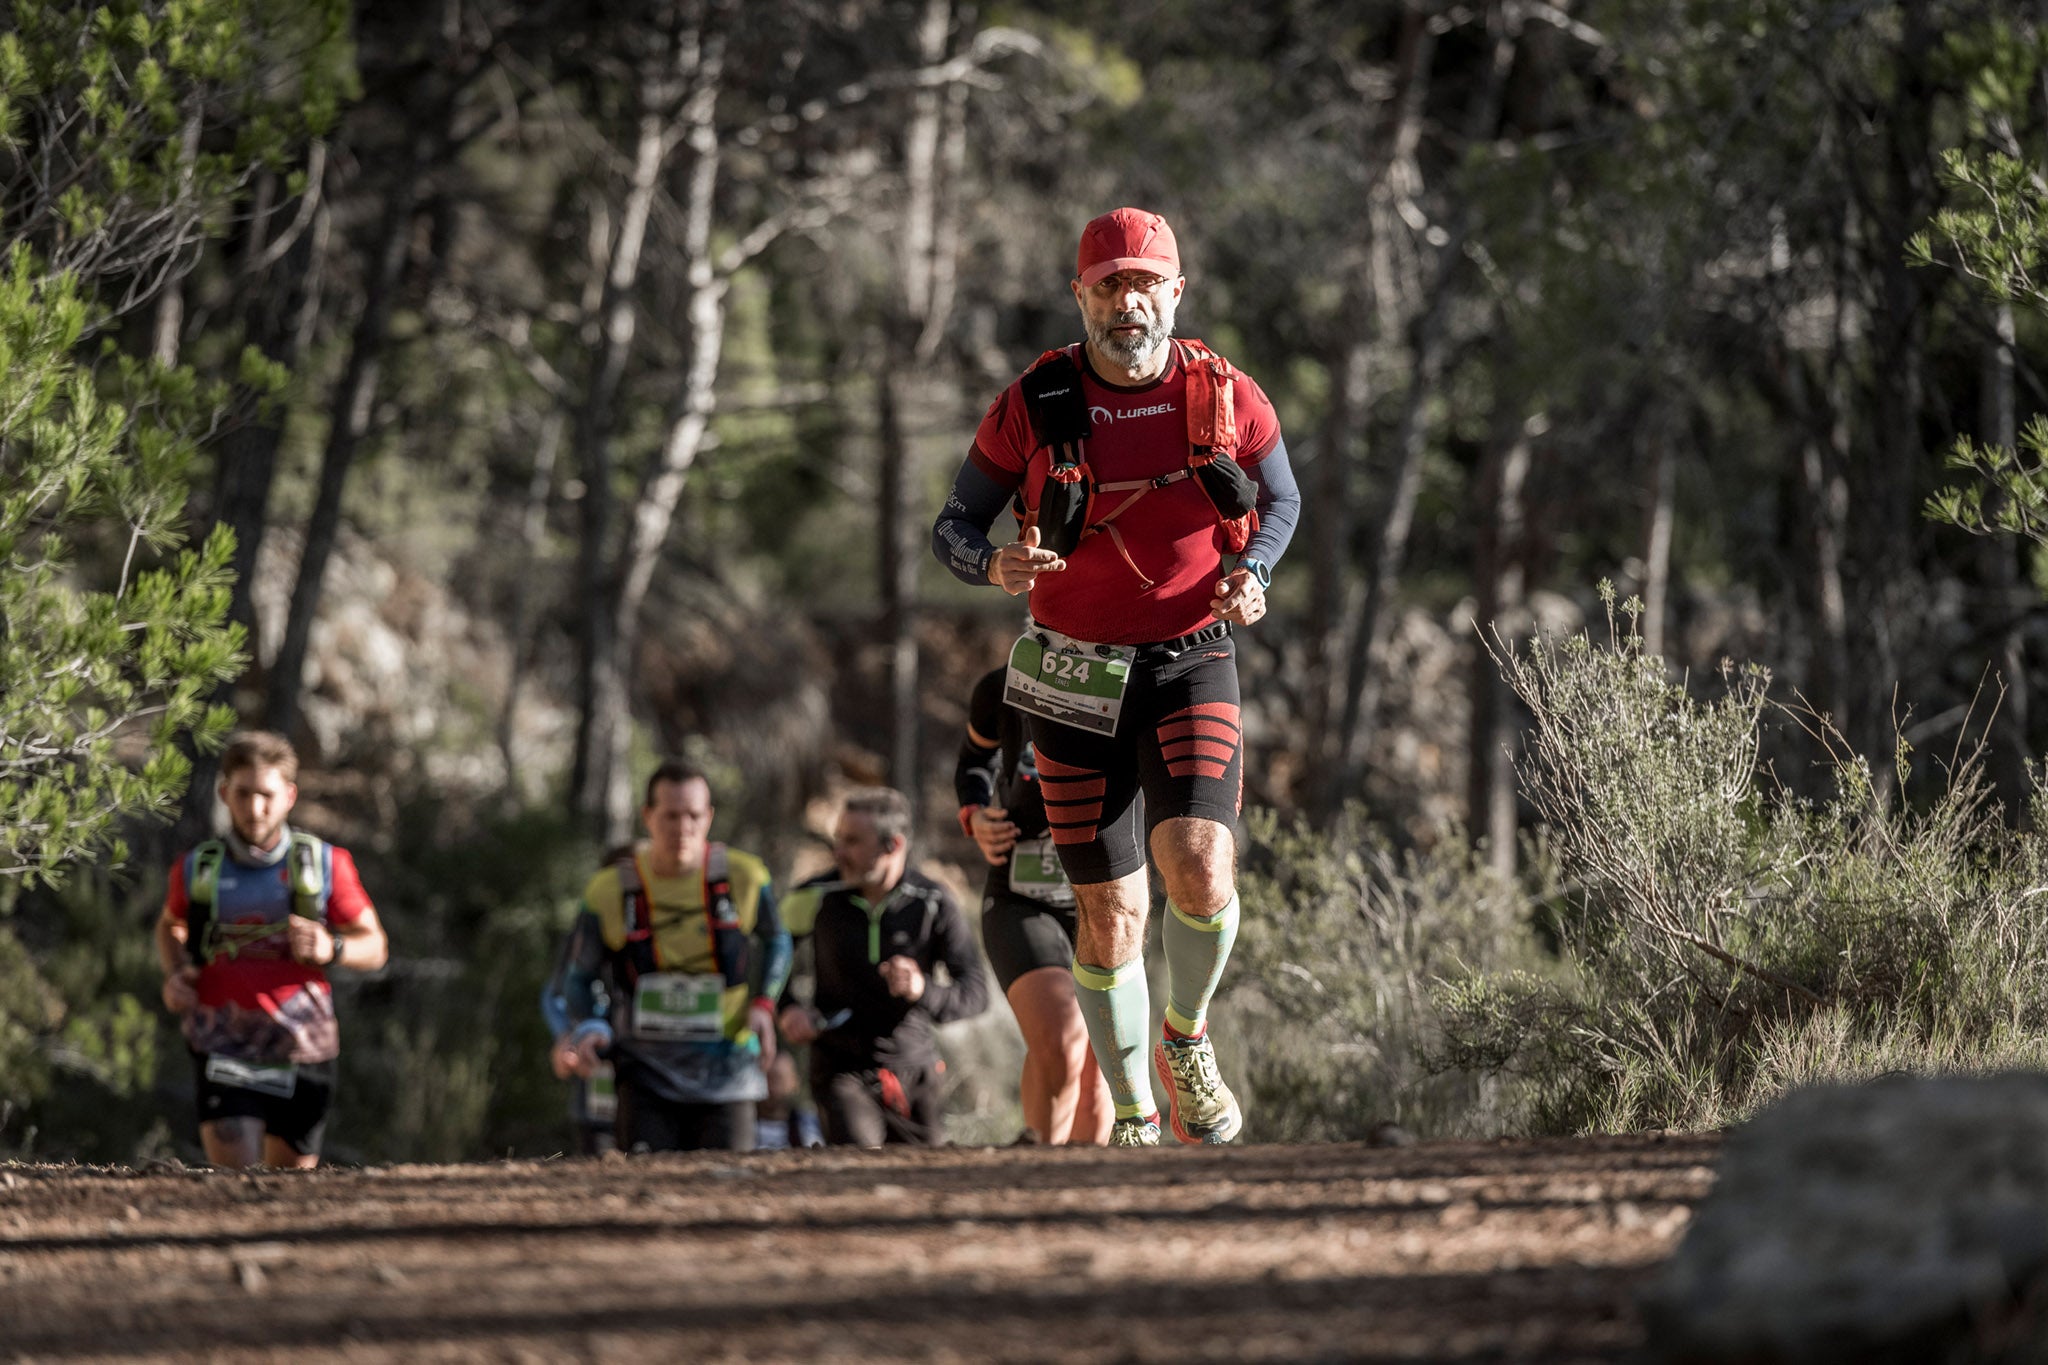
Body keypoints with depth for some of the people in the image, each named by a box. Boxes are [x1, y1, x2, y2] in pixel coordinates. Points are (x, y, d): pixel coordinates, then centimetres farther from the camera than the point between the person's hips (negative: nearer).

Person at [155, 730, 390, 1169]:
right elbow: (170, 926, 24)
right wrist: (173, 974, 3)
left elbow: (374, 946, 8)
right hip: (224, 1046, -1)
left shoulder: (324, 865, 0)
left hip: (302, 1047, 1)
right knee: (236, 1182, -18)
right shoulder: (198, 869, 2)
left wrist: (331, 949, -14)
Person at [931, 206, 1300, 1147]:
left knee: (1200, 870, -21)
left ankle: (1186, 1043, 9)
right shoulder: (1032, 408, -8)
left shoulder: (1227, 398, -5)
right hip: (1077, 676, 0)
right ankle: (1133, 1123, 19)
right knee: (1111, 912, 2)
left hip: (1192, 665, 0)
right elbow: (952, 527, 0)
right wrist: (995, 566, -23)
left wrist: (1251, 577, -9)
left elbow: (1282, 502, 12)